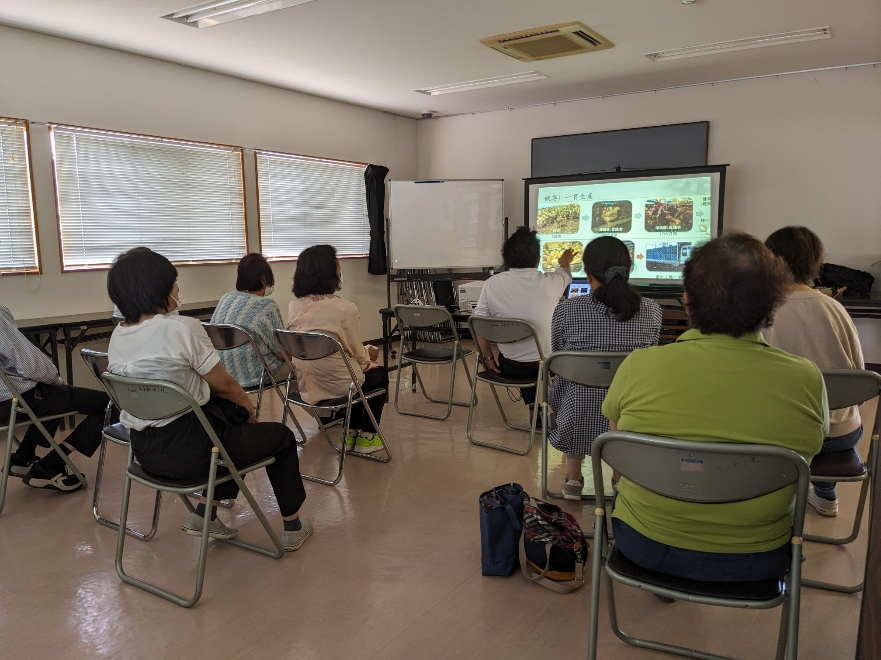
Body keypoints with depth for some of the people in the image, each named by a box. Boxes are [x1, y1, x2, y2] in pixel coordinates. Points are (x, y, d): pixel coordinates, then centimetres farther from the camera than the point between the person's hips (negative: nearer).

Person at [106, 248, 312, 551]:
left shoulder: (117, 336, 2)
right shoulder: (182, 329, -21)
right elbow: (224, 385, -11)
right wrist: (248, 405, 10)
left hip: (145, 450, 8)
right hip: (187, 450, -7)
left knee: (234, 418, 31)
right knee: (281, 436, 16)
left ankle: (205, 514, 29)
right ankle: (293, 527, 28)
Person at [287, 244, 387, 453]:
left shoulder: (294, 306, -3)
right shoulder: (345, 309, -22)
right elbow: (357, 354, -11)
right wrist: (370, 354, 13)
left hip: (306, 385, 6)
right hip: (337, 384, -6)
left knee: (359, 369, 34)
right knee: (380, 373, 26)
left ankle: (351, 432, 35)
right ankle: (367, 435, 29)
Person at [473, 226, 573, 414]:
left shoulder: (492, 284, -12)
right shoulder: (550, 283, -13)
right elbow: (566, 275, 12)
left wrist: (488, 358, 6)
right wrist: (564, 263, 36)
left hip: (509, 367, 2)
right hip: (546, 365, -1)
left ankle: (533, 404, 35)